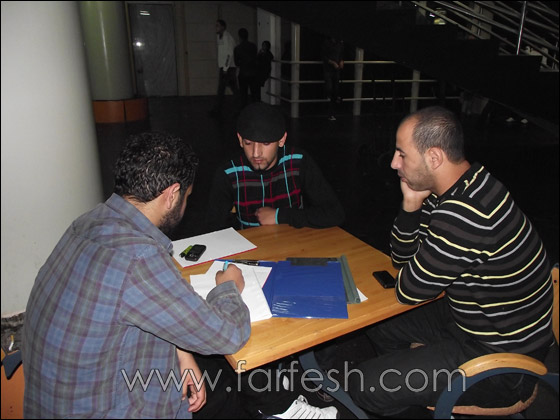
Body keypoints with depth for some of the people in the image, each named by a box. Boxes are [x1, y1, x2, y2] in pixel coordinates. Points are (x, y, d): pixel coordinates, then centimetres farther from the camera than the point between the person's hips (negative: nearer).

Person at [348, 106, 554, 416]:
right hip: (471, 318, 9)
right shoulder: (465, 185, -3)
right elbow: (401, 256, 4)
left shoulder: (464, 215, -36)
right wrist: (411, 204, -12)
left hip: (502, 361, -9)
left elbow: (408, 292, -23)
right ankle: (414, 394, 38)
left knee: (364, 387, -14)